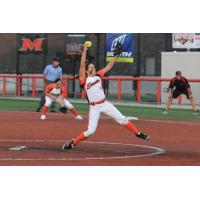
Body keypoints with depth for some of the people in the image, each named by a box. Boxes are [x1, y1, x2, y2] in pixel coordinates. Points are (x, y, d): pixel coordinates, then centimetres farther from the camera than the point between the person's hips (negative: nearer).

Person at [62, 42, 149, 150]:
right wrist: (84, 50, -17)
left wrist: (116, 55, 12)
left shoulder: (98, 75, 9)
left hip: (105, 104, 4)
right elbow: (82, 65, -16)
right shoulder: (84, 79, -6)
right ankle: (73, 143, 6)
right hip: (94, 108, -4)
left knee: (122, 119, 4)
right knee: (90, 131, -10)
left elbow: (108, 67, 16)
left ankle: (138, 133, 17)